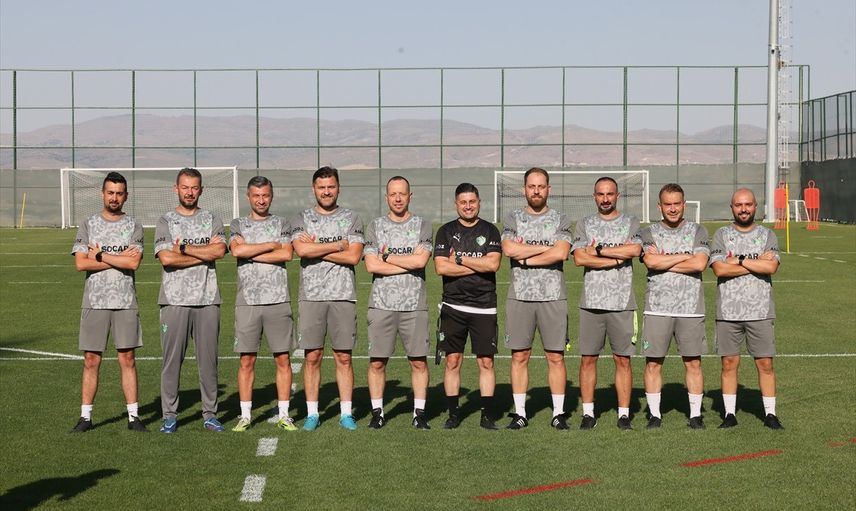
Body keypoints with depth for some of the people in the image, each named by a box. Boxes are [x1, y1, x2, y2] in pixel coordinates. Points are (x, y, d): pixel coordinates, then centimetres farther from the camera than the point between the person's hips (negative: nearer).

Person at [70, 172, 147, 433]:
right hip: (94, 302, 0)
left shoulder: (133, 227, 5)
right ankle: (85, 416, 10)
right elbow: (81, 263, -7)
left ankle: (133, 416, 8)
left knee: (127, 359, 2)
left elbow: (134, 263, -10)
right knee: (91, 360, 3)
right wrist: (120, 259, -9)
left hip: (125, 303, 0)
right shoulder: (88, 225, 5)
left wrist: (99, 255, -7)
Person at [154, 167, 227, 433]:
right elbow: (166, 258, -10)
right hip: (175, 300, -1)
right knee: (172, 359, 1)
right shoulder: (165, 221, 6)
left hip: (207, 300, 1)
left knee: (208, 359, 5)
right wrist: (205, 253, -7)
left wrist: (184, 248, -7)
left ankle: (210, 414, 12)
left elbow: (220, 251, -8)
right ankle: (169, 416, 8)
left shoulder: (212, 220, 11)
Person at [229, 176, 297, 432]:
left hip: (278, 300, 0)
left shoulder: (281, 224, 11)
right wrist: (272, 245, -5)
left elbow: (286, 255, -6)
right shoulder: (238, 225, 10)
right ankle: (245, 416, 9)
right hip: (247, 302, 0)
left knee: (283, 359, 2)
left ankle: (284, 415, 9)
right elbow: (237, 250, -10)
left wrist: (251, 254, -7)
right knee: (246, 360, 2)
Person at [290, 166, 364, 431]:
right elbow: (301, 250, -11)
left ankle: (346, 413, 9)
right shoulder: (302, 218, 8)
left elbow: (354, 256, -6)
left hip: (343, 295, 0)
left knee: (344, 357, 2)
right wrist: (338, 245, -7)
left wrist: (317, 249, -6)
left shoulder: (351, 218, 7)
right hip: (311, 296, 0)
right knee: (312, 356, 2)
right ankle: (312, 413, 10)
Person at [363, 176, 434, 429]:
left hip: (414, 305, 0)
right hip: (382, 304, 0)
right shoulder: (375, 226, 8)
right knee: (377, 362, 2)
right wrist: (409, 264, -6)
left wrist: (386, 257, -3)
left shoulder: (423, 226, 7)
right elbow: (372, 265, -5)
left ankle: (419, 413, 11)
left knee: (419, 362, 1)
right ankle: (377, 413, 12)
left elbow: (420, 260, -9)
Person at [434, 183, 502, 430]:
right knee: (452, 361, 2)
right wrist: (479, 266, -7)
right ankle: (453, 414, 10)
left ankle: (487, 415, 7)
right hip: (453, 306, 0)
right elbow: (441, 267, -7)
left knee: (486, 362, 1)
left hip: (484, 307, 0)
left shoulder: (490, 231, 7)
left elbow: (493, 263, -9)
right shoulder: (446, 231, 7)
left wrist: (460, 259, -7)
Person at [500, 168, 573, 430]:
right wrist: (545, 248, -7)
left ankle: (558, 413, 8)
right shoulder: (513, 219, 9)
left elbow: (561, 253, -10)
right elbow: (509, 249, -10)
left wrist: (525, 257, -7)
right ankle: (519, 413, 10)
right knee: (519, 356, 3)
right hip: (520, 297, 1)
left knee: (556, 356, 1)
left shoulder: (560, 220, 7)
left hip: (553, 297, 0)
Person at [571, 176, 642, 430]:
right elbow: (579, 258, -5)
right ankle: (588, 413, 11)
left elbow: (634, 249, -12)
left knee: (623, 360, 2)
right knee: (588, 359, 2)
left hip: (622, 303, -1)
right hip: (591, 303, 1)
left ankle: (624, 414, 9)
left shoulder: (631, 223, 8)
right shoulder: (584, 224, 10)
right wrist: (616, 259, -8)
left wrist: (598, 250, -8)